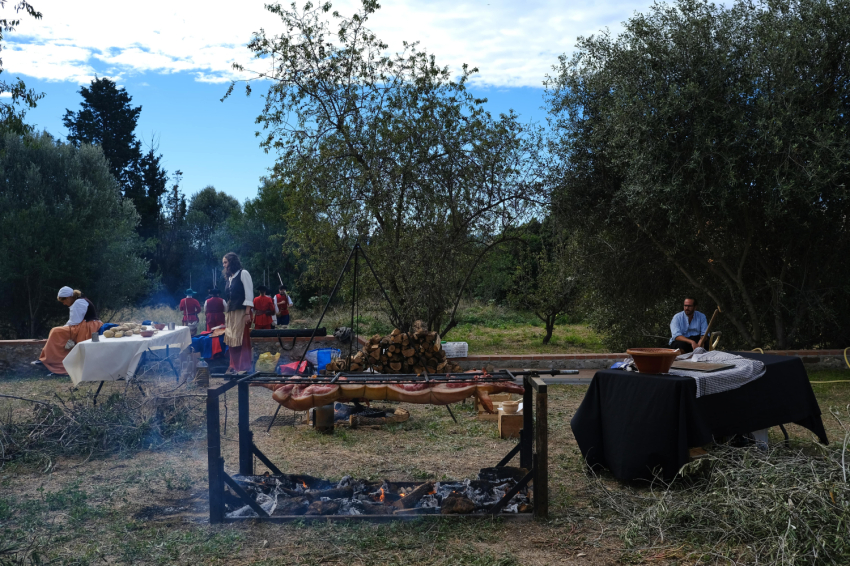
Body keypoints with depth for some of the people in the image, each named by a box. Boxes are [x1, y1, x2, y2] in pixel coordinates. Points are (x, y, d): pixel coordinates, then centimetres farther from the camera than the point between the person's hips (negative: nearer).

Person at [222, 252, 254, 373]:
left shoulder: (243, 274, -2)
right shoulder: (229, 278, 18)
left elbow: (249, 295, -9)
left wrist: (247, 313, -16)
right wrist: (226, 313, 14)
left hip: (241, 312, -7)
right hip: (230, 313, 7)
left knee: (243, 340, -7)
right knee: (232, 341, 5)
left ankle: (244, 367, -4)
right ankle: (234, 366, 10)